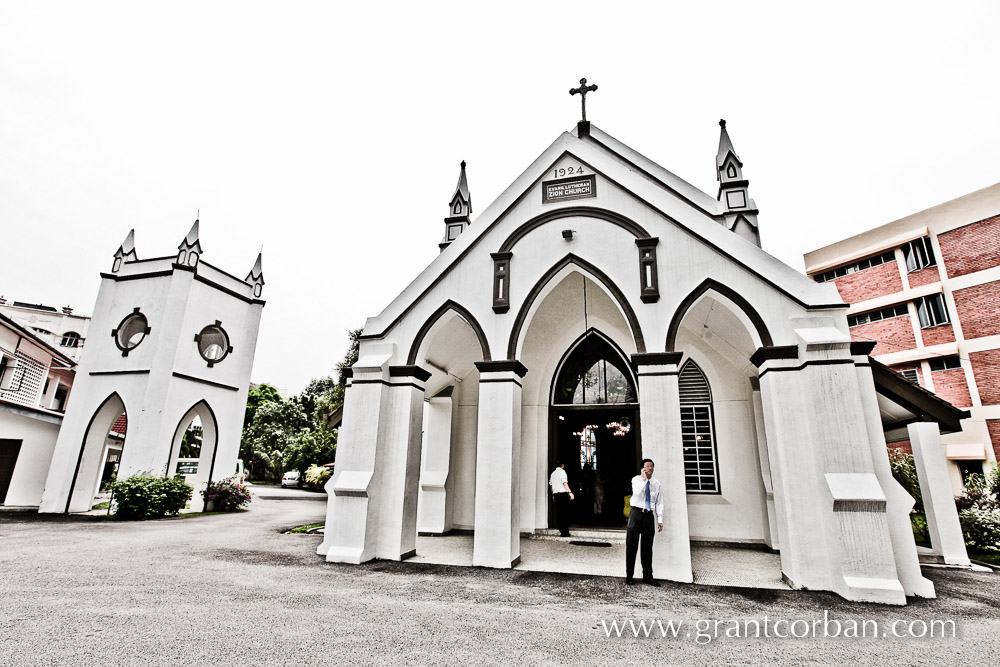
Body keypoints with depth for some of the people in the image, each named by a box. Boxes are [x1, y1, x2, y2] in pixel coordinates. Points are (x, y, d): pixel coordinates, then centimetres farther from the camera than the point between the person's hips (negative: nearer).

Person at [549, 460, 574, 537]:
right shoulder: (562, 471, -3)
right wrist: (570, 492, -18)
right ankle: (565, 532, -8)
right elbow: (564, 483, -14)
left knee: (559, 513, 7)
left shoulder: (553, 473, 19)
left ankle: (561, 531, 7)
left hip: (556, 494, 7)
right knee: (565, 513, -5)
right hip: (563, 493, -7)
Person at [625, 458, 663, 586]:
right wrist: (644, 479, -18)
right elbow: (637, 492, -20)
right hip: (636, 513, -3)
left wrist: (660, 520, 3)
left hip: (648, 515, 3)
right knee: (631, 545, 1)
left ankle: (647, 576, 17)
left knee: (647, 547, 8)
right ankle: (629, 576, 10)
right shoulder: (636, 479, -1)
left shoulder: (656, 484, 9)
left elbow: (659, 503, 9)